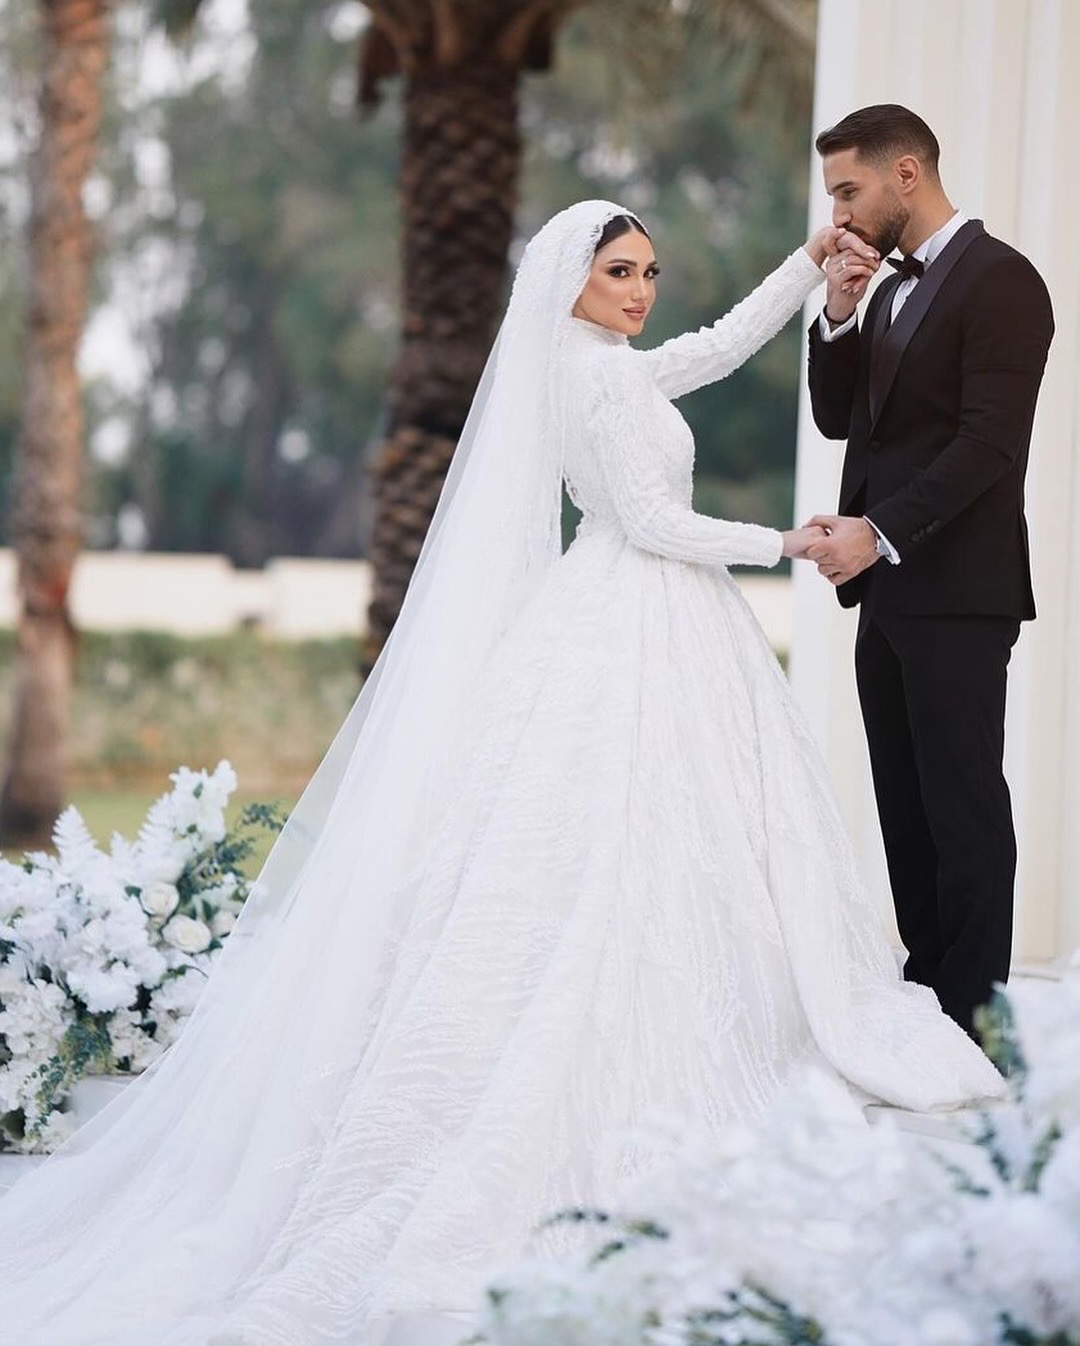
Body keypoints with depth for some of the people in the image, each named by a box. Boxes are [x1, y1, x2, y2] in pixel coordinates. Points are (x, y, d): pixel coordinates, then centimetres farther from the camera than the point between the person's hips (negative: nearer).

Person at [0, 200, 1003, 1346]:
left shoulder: (602, 367, 13)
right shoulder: (606, 377, -15)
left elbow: (727, 342, 24)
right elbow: (653, 521, -16)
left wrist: (812, 260, 21)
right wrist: (779, 544, -6)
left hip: (613, 623, 9)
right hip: (638, 628, -9)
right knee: (618, 847, -8)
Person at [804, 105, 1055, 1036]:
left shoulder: (999, 279, -10)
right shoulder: (892, 290, 19)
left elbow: (990, 441, -17)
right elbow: (840, 419, 17)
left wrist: (880, 532, -21)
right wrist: (839, 318, 2)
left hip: (956, 594, -9)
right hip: (888, 591, 9)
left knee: (963, 806, -5)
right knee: (906, 805, 9)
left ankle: (972, 1016, 0)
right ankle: (923, 990, 14)